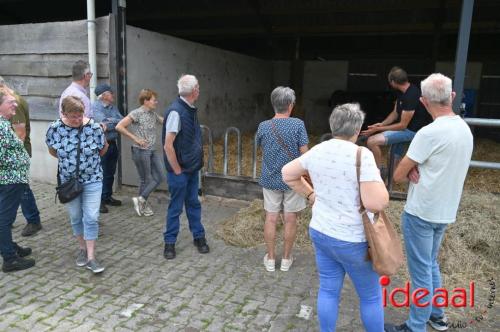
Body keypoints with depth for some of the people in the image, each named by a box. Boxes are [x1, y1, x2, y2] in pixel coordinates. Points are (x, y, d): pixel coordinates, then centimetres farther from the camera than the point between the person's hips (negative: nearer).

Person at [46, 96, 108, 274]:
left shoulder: (94, 127, -14)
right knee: (75, 217, 12)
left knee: (91, 218, -4)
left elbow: (103, 149, 3)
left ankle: (91, 257, 4)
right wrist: (68, 160, 9)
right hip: (68, 181, 2)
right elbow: (52, 150, 7)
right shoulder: (54, 129, -11)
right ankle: (83, 248, 31)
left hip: (92, 180, -1)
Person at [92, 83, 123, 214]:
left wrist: (110, 122, -12)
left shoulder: (113, 107, 12)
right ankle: (99, 201, 7)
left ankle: (107, 197, 27)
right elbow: (104, 122, -22)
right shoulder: (95, 107, -9)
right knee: (101, 174, -2)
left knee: (110, 173, 14)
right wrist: (117, 121, -8)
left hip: (112, 143, 7)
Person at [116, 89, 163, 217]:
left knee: (159, 177, 7)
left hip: (152, 151, 8)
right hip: (141, 151, -8)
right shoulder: (136, 113, -12)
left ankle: (141, 200, 20)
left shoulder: (153, 114, 10)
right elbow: (119, 127, -15)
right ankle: (142, 202, 23)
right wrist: (135, 138, -16)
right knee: (146, 179, 2)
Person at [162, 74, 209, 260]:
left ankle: (199, 236, 29)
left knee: (193, 203, 16)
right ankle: (170, 242, 20)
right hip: (180, 170, -7)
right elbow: (168, 146, -22)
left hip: (193, 168, 8)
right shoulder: (176, 111, -21)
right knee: (176, 207, 5)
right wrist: (177, 170, -15)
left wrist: (197, 163, 10)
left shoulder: (191, 110, 6)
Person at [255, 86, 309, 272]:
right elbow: (304, 154, -11)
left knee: (271, 219, 10)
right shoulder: (298, 124, -13)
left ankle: (270, 259, 21)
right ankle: (286, 259, 22)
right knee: (290, 219, 10)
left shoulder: (263, 126, -5)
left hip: (270, 180, 2)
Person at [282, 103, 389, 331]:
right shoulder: (361, 154, -21)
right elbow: (377, 203, -25)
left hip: (320, 233, 6)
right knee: (371, 296, 16)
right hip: (352, 241, -6)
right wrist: (377, 177, -8)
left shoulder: (317, 151, -1)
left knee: (328, 290, 19)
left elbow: (288, 174, 11)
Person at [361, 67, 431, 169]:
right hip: (403, 126, 10)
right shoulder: (402, 92, 5)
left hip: (411, 131, -10)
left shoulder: (411, 96, -25)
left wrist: (379, 129, -16)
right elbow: (395, 113, 12)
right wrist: (381, 124, -4)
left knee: (372, 141, -22)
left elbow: (402, 125, -22)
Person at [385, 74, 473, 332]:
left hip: (420, 213, -8)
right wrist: (417, 168, -8)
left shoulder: (430, 133, -23)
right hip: (445, 212, 8)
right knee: (431, 264, 24)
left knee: (420, 272, 4)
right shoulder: (465, 129, 3)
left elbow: (398, 176, -16)